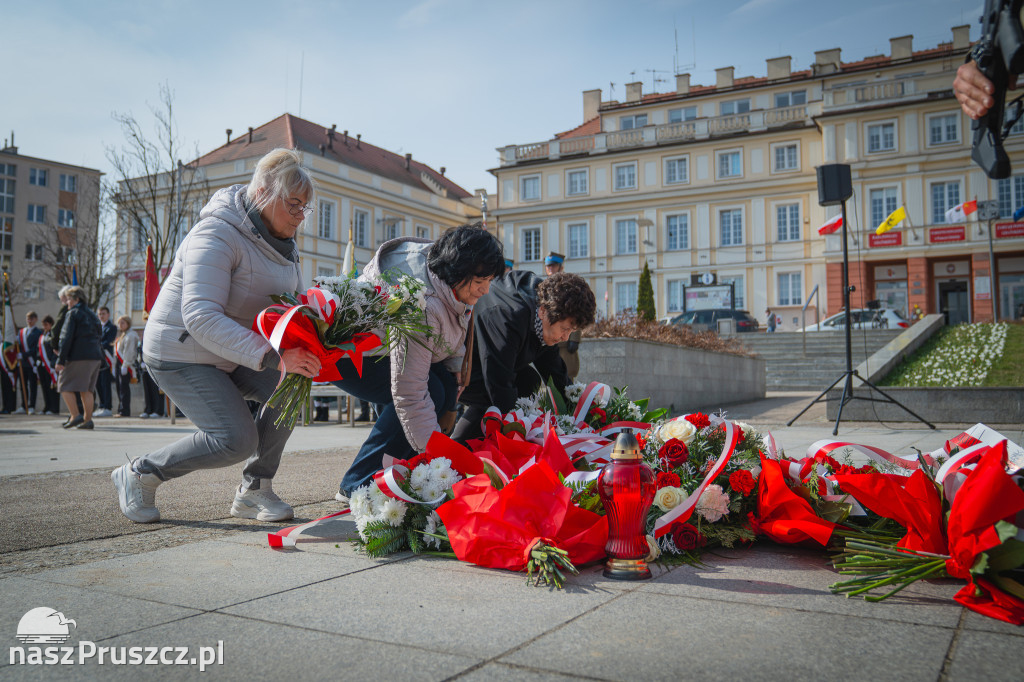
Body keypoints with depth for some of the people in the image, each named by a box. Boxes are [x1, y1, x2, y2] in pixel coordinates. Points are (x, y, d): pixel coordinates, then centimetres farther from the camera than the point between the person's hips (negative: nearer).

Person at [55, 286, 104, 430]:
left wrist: (61, 359, -12)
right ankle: (88, 420, 7)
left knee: (65, 386, 1)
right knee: (86, 389, 10)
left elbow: (66, 338, -11)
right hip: (95, 357, 8)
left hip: (78, 357, -8)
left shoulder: (73, 314, -4)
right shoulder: (92, 314, 20)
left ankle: (75, 416, -8)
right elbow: (98, 336, 21)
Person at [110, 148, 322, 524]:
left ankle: (253, 489, 0)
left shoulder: (279, 239, 3)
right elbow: (202, 318, -36)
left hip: (230, 351, 8)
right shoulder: (218, 234, -26)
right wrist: (272, 356, -43)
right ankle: (138, 475, 5)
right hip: (181, 352, -8)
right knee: (236, 439, -18)